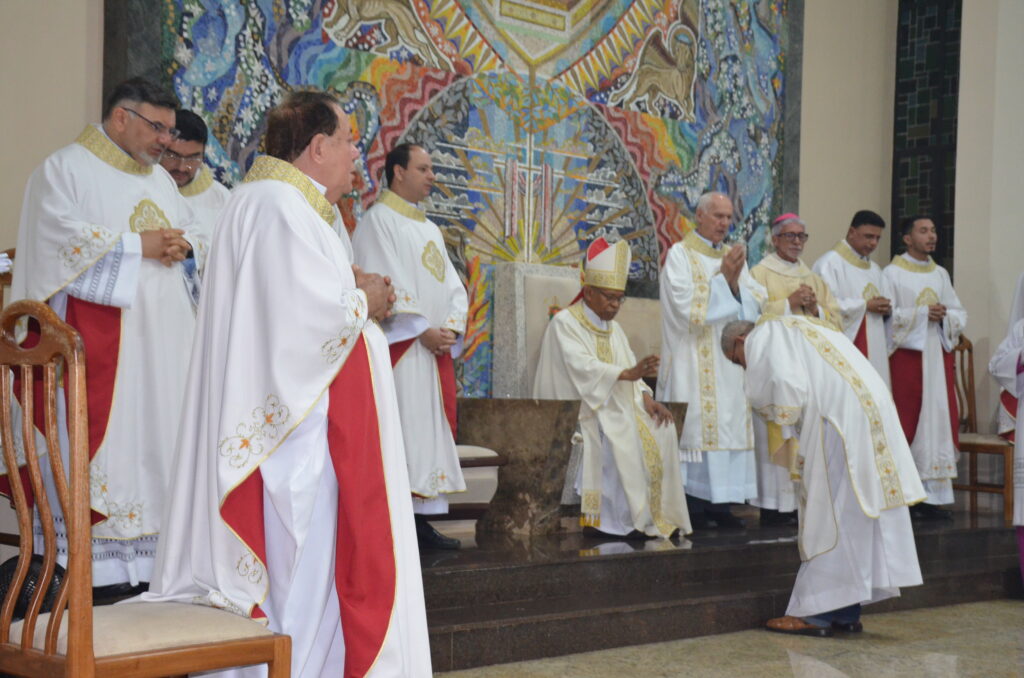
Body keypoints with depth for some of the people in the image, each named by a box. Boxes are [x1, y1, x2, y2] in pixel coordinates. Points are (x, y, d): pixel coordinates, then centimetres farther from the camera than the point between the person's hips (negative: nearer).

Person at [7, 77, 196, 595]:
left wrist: (180, 246, -3)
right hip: (100, 335, -7)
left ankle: (154, 557, 7)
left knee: (158, 431, 3)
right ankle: (103, 566, -6)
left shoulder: (160, 178, 21)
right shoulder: (63, 170, -1)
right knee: (106, 434, -9)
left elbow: (191, 235, 21)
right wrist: (140, 245, -15)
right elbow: (64, 241, -14)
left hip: (163, 337, 7)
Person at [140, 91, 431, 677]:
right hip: (299, 431, -11)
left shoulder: (286, 203, 18)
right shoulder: (279, 206, -16)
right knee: (302, 565, -6)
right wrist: (364, 301, -6)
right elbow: (315, 315, -24)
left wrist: (353, 294, 8)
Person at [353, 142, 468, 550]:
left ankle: (421, 517, 8)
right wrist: (421, 331, -16)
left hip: (436, 347, 8)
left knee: (431, 432, 6)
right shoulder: (378, 220, -4)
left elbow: (452, 285, 16)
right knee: (402, 430, -11)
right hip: (400, 347, -8)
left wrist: (451, 327, -2)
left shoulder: (430, 229, 22)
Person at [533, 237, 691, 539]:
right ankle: (623, 517, -26)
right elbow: (582, 367, -20)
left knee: (659, 431, -17)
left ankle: (657, 515, -17)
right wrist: (627, 374, -33)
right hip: (581, 410, -7)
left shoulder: (613, 329, 20)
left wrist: (647, 398, -7)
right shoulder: (564, 323, -5)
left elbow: (630, 372, 14)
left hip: (616, 408, 7)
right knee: (621, 440, -32)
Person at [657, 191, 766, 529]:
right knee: (697, 425, -9)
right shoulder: (680, 255, -1)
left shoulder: (734, 256, 17)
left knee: (730, 425, 2)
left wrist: (736, 281, -9)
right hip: (694, 361, -6)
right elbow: (687, 306, -12)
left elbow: (756, 302, 9)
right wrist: (722, 277, -12)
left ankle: (720, 504, 6)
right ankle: (694, 506, -6)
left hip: (731, 361, 6)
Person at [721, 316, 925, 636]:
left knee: (826, 515, -4)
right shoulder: (802, 328, 31)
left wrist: (786, 430, 3)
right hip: (874, 408, 9)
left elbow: (784, 386, -12)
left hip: (839, 417, -9)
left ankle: (817, 612, 0)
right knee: (861, 509, 10)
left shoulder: (762, 338, 4)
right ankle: (847, 611, 15)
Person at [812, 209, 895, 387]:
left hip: (874, 351, 8)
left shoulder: (874, 269, 21)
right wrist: (865, 305, -13)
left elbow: (888, 302, 19)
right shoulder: (829, 263, -7)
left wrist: (885, 308, -5)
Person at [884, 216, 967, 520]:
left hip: (938, 355, 5)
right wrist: (922, 313, -14)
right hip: (906, 355, -5)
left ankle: (932, 495, 4)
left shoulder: (940, 274, 16)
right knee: (907, 425, -7)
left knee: (939, 421, 1)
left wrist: (944, 315, -7)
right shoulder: (892, 273, -1)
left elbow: (960, 314, 14)